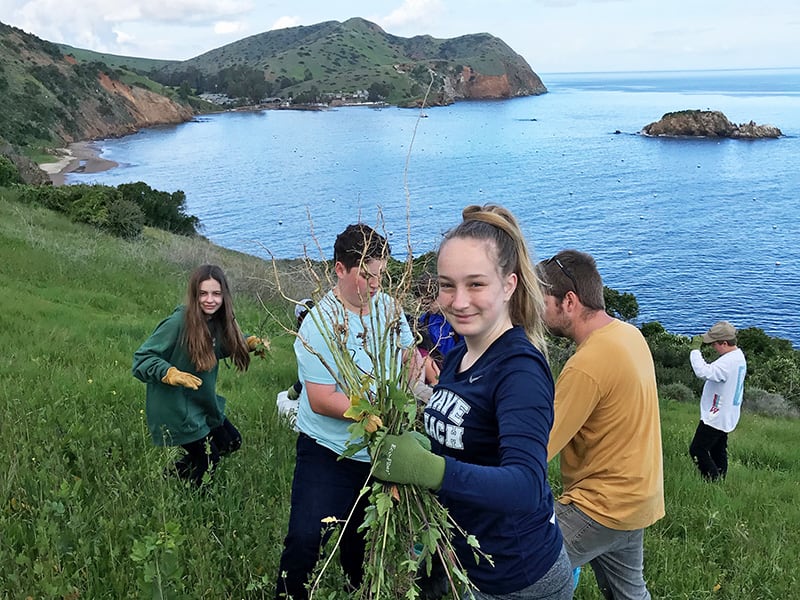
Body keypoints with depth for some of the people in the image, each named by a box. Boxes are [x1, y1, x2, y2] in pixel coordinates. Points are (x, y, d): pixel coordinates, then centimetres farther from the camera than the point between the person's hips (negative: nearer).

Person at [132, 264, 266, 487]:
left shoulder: (218, 321, -5)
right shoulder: (178, 323, -27)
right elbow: (142, 358, -23)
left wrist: (251, 343, 2)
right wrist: (171, 374, -38)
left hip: (204, 403, 8)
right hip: (175, 407, -8)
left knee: (232, 442, 20)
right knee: (209, 458, 5)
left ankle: (178, 471, 36)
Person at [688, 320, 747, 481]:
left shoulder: (728, 362, -25)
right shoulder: (739, 356, 9)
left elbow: (704, 372, -37)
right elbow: (713, 371, 11)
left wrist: (695, 349, -28)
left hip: (715, 418, -10)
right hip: (725, 417, 10)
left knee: (697, 450, -4)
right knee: (718, 452, 17)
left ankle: (714, 480, -2)